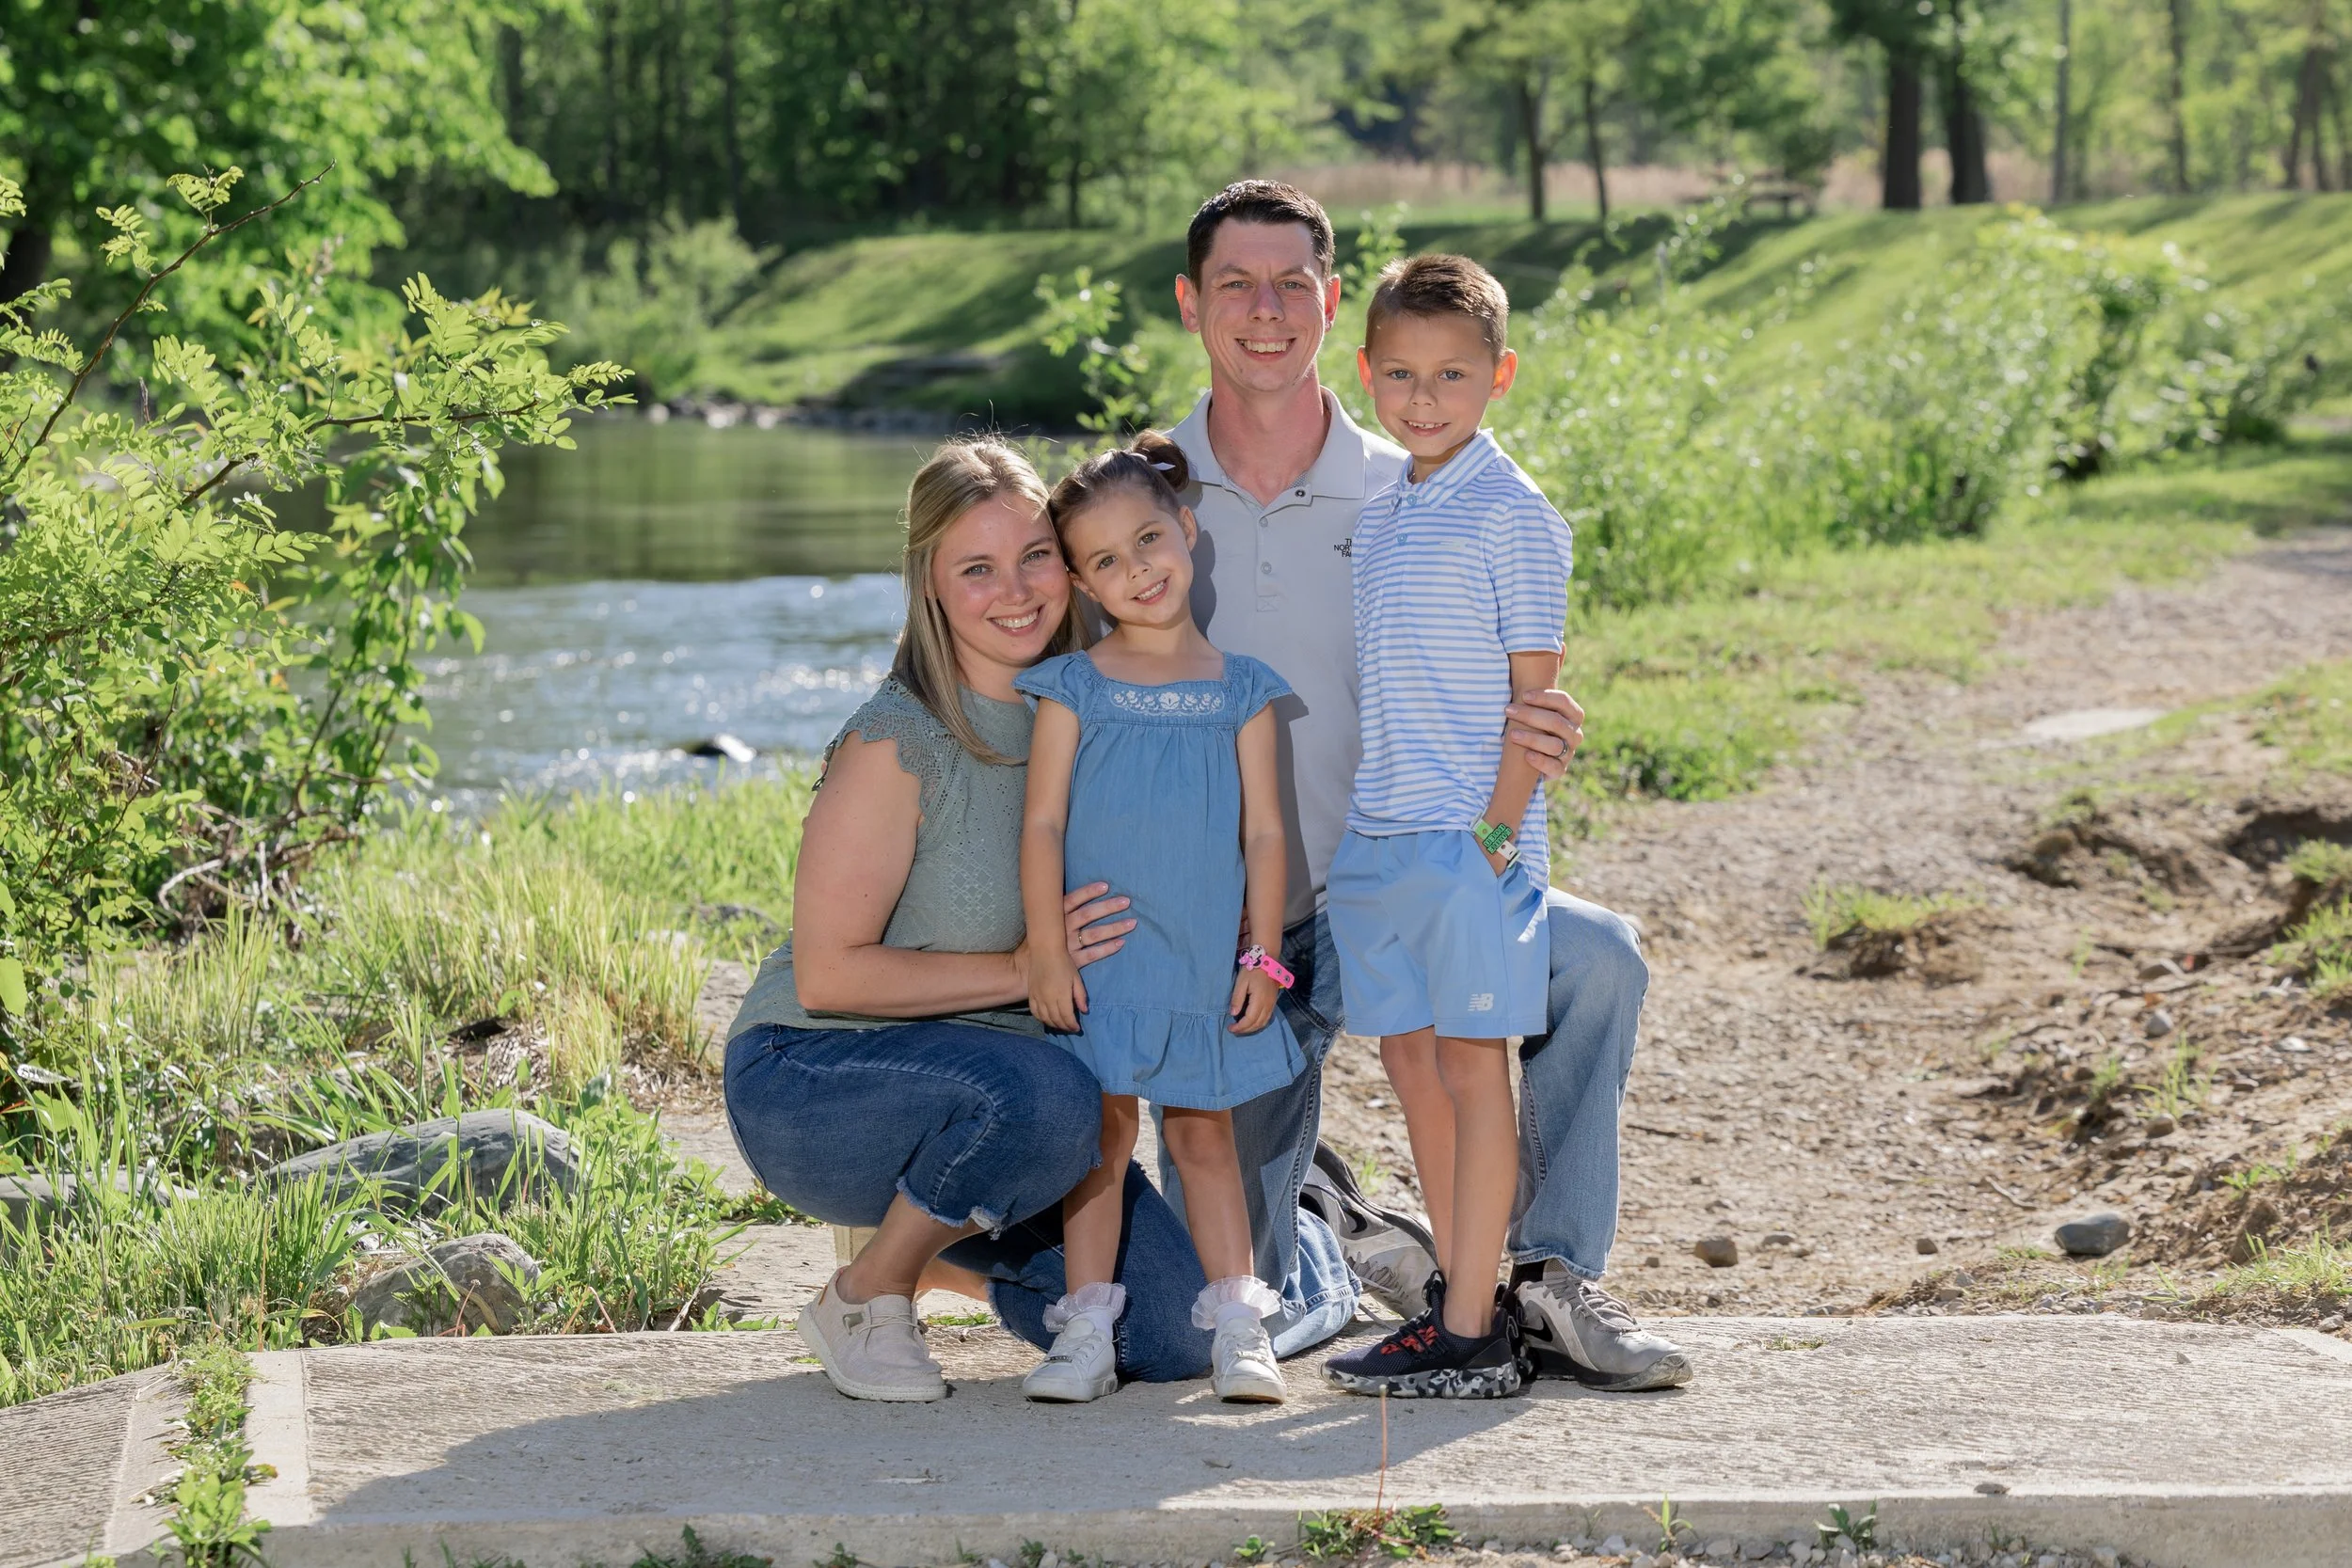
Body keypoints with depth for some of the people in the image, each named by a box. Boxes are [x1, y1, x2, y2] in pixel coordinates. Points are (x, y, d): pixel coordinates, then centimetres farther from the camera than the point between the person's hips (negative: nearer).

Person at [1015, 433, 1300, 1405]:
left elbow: (1264, 832, 5)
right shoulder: (1074, 689, 0)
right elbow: (1043, 823, -2)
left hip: (1209, 964, 1)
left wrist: (1262, 954, 0)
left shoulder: (1240, 692, 5)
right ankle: (1087, 1329, 6)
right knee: (1103, 1128, 1)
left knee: (1204, 1133, 7)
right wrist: (1046, 950, -8)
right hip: (1100, 960, -1)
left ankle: (1239, 1325, 10)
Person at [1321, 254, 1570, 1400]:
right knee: (1409, 1056, 11)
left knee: (1471, 1062, -3)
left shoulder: (1512, 516, -9)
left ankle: (1473, 1338, 2)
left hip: (1468, 833, -7)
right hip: (1371, 832, 7)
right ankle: (1460, 1295, 23)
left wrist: (1498, 829, -14)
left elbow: (1536, 692, -10)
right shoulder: (1377, 510, 12)